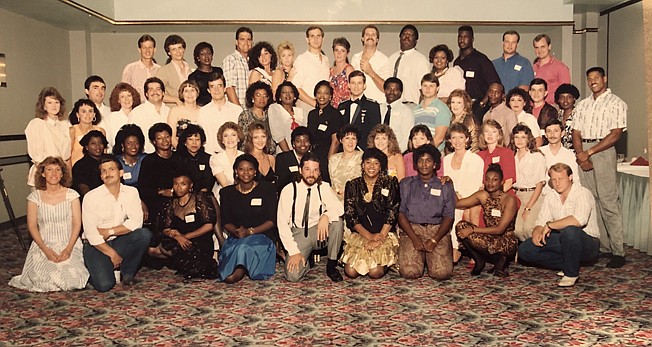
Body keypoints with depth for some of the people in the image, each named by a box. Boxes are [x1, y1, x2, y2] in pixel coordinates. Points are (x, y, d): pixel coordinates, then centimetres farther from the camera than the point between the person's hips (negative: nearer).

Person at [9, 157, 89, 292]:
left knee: (72, 279, -23)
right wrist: (45, 250, -13)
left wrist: (68, 249, -15)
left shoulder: (71, 195, 1)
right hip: (44, 245, 1)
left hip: (69, 244, 0)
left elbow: (77, 224, -2)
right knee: (45, 279, -22)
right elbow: (32, 226, 0)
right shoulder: (34, 197, 2)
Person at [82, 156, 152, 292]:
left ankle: (127, 272, -4)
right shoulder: (91, 197, -11)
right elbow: (91, 233, -14)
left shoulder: (131, 192, -1)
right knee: (104, 285, -23)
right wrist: (112, 254, -15)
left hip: (118, 242, 3)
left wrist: (109, 232, -16)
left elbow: (136, 222, -11)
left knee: (144, 234, -25)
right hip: (96, 245, -3)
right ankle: (96, 270, 14)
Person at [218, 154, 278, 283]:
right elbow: (226, 222, 7)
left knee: (244, 247, -34)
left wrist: (250, 231, -16)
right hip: (236, 238, 2)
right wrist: (237, 232, -16)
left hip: (262, 235, -2)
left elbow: (271, 220, -2)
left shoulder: (267, 189, 3)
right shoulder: (227, 192, 12)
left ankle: (237, 272, -13)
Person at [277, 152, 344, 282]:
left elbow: (339, 208, -15)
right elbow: (282, 224, -10)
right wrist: (294, 251, -17)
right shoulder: (289, 190, -9)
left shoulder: (324, 187, -3)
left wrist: (326, 216, -38)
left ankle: (331, 266, -9)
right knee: (292, 275, -24)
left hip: (319, 232, 2)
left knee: (337, 222, -29)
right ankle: (306, 261, 13)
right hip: (298, 234, -2)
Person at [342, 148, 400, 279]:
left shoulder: (390, 183, 3)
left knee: (375, 272, -21)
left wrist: (380, 237, -13)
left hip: (385, 234, -1)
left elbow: (392, 212, -3)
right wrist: (369, 236, -10)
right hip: (359, 234, 2)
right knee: (351, 272, -17)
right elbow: (350, 216, 1)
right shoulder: (353, 185, 7)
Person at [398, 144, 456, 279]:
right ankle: (420, 255, 14)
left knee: (442, 273, -19)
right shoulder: (406, 184, 11)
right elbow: (401, 213, 3)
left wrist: (434, 240, -11)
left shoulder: (445, 187, 11)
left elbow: (449, 216, 4)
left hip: (438, 230, 0)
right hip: (411, 229, 0)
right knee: (409, 272, -20)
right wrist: (414, 238, -11)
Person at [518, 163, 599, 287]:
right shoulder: (550, 197, 8)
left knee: (570, 231, -41)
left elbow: (579, 220, -32)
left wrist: (550, 225, -22)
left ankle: (571, 273, -17)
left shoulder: (582, 193, -13)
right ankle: (566, 265, 1)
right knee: (524, 250, -9)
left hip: (588, 243, -6)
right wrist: (537, 232, -17)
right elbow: (541, 223, 8)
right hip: (563, 242, 6)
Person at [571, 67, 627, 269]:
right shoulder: (582, 105, 19)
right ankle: (602, 246, 9)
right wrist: (581, 155, -5)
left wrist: (589, 152, -12)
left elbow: (615, 135, -7)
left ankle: (618, 251, -6)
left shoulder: (616, 104, 2)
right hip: (583, 153, 5)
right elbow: (576, 133, 12)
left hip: (603, 151, -5)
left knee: (608, 201, -9)